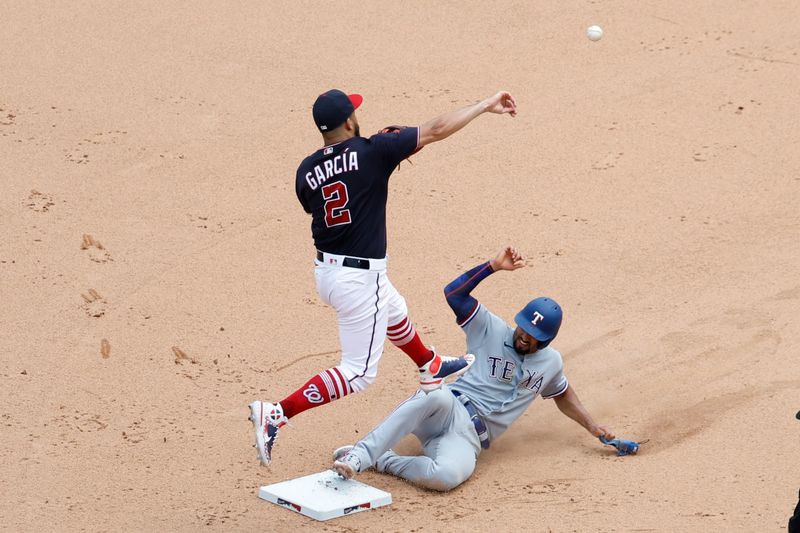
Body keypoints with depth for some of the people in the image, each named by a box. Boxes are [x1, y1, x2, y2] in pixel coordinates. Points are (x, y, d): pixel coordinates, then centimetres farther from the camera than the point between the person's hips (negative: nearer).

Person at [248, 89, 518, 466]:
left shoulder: (307, 171, -3)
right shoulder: (371, 152, -19)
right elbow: (436, 130, -15)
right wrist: (486, 106, -5)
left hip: (326, 272, 8)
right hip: (360, 279, -8)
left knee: (395, 313, 35)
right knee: (358, 372, 0)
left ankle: (431, 369, 61)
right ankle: (276, 414, -10)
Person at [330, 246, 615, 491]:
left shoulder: (551, 362, 17)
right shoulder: (492, 330, 6)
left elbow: (562, 393, 37)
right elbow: (454, 293, -5)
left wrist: (592, 426, 29)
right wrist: (494, 265, -12)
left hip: (469, 438, 2)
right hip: (447, 410, -2)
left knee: (448, 475, -39)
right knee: (441, 394, -45)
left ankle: (383, 460, -20)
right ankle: (360, 454, -45)